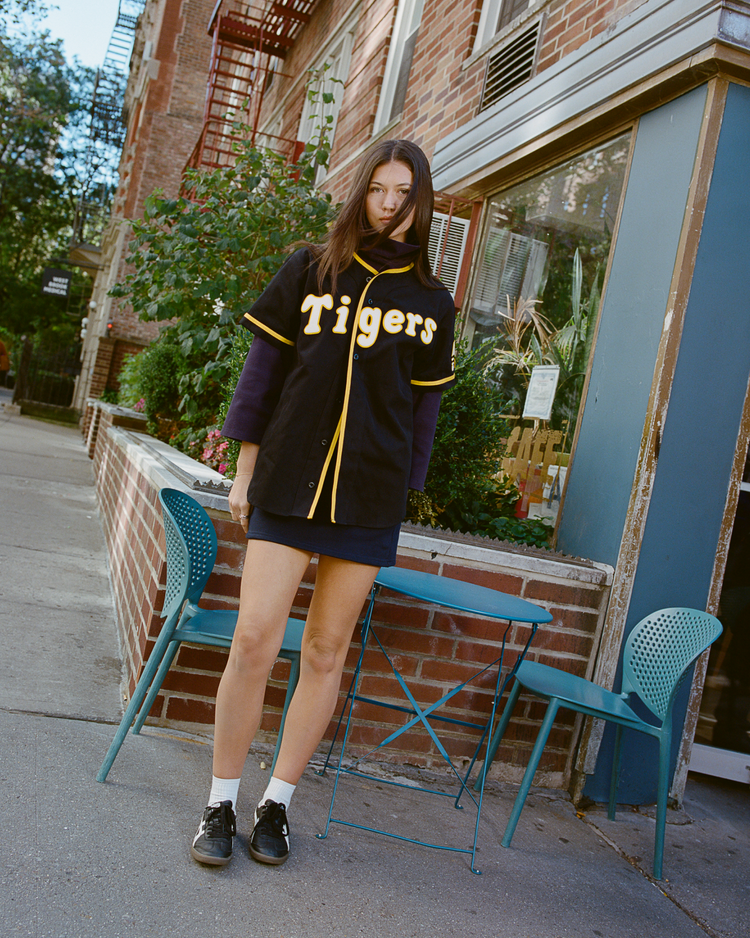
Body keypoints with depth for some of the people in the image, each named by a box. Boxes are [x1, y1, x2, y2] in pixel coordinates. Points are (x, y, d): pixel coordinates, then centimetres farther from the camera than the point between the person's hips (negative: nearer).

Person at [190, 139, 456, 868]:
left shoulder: (432, 303, 8)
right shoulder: (308, 269, 6)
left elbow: (422, 409, 11)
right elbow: (263, 369, 6)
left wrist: (400, 495, 8)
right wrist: (245, 472, 4)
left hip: (368, 502, 1)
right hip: (286, 485, -1)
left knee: (326, 652, 6)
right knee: (254, 642, -6)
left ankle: (276, 804, 21)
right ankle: (221, 803, 13)